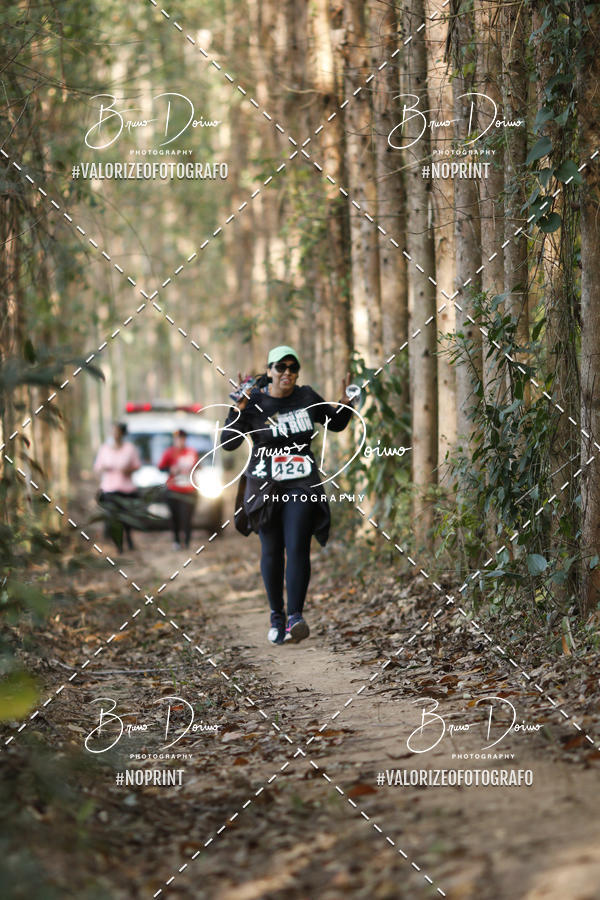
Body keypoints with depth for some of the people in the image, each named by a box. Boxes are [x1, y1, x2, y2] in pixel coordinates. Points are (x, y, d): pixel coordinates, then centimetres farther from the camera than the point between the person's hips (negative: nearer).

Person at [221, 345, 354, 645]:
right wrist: (238, 410, -28)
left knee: (297, 548, -14)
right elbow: (228, 443, -16)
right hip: (265, 485, -1)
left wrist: (345, 404, -2)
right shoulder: (254, 402, -8)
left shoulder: (307, 398, 2)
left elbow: (336, 423, 18)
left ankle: (295, 617, -20)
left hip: (302, 485, 1)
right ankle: (276, 616, 23)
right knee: (272, 551, 6)